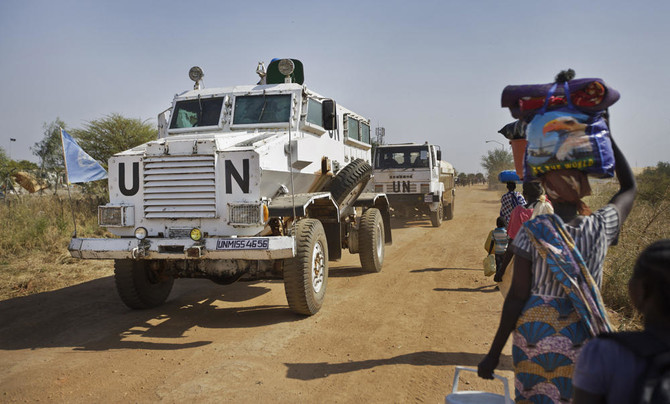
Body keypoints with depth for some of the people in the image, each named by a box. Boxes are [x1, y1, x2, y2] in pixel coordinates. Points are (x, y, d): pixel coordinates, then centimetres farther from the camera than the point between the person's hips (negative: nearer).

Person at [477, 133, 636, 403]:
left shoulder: (532, 232, -12)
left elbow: (517, 296, -11)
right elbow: (629, 187, 16)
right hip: (581, 340, 2)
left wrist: (494, 353, -3)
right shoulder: (601, 227, -6)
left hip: (534, 333, -2)